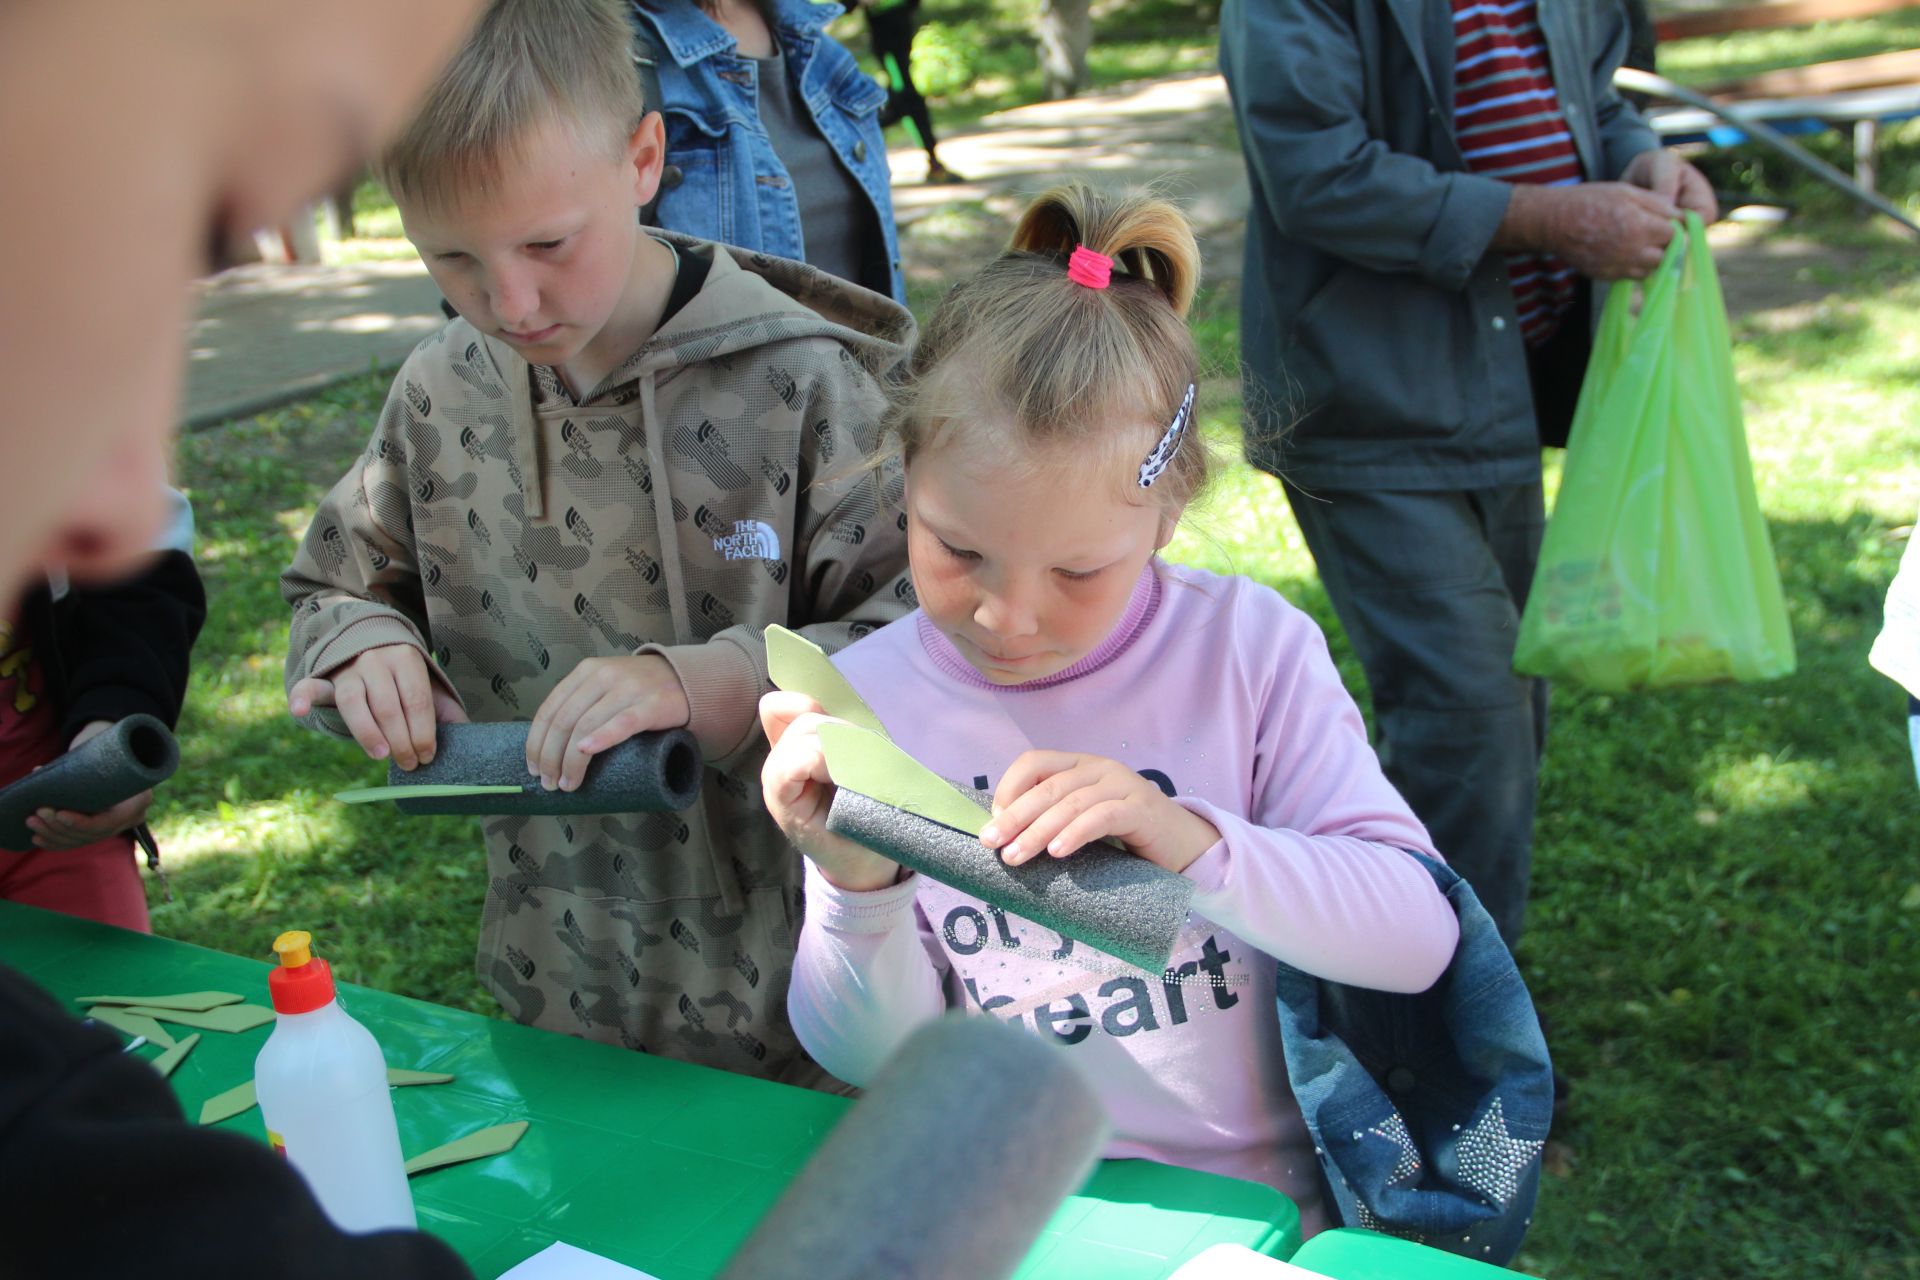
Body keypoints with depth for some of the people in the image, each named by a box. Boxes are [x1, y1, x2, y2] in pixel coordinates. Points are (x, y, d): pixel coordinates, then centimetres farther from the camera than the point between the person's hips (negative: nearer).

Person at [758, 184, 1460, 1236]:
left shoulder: (1249, 648, -4)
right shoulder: (865, 695, -2)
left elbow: (1418, 936, -9)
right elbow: (872, 1058, -1)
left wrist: (1193, 841, -22)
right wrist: (858, 891, -20)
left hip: (1247, 1197, 0)